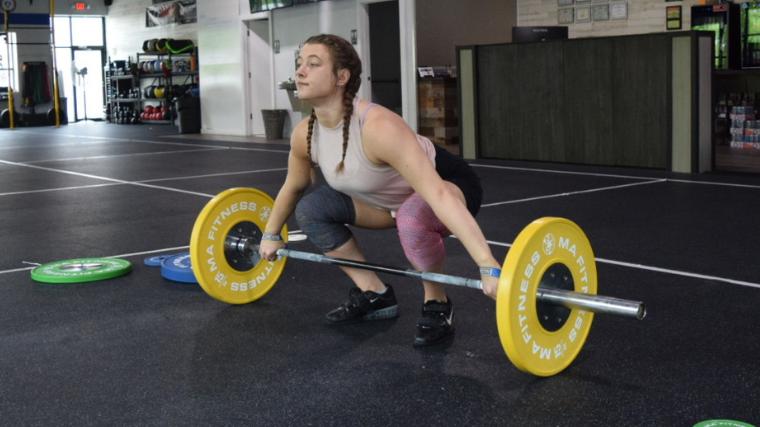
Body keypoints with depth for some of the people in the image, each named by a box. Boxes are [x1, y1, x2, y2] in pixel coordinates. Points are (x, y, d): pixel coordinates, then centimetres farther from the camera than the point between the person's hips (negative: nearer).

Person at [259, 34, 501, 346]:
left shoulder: (378, 127, -38)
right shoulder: (304, 134, -15)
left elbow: (438, 196, -45)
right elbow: (293, 187, 8)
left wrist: (489, 268, -50)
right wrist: (271, 234, 21)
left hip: (449, 187, -7)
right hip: (391, 199, 7)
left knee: (413, 217, -39)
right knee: (310, 210, -3)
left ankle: (437, 306, -10)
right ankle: (375, 296, 9)